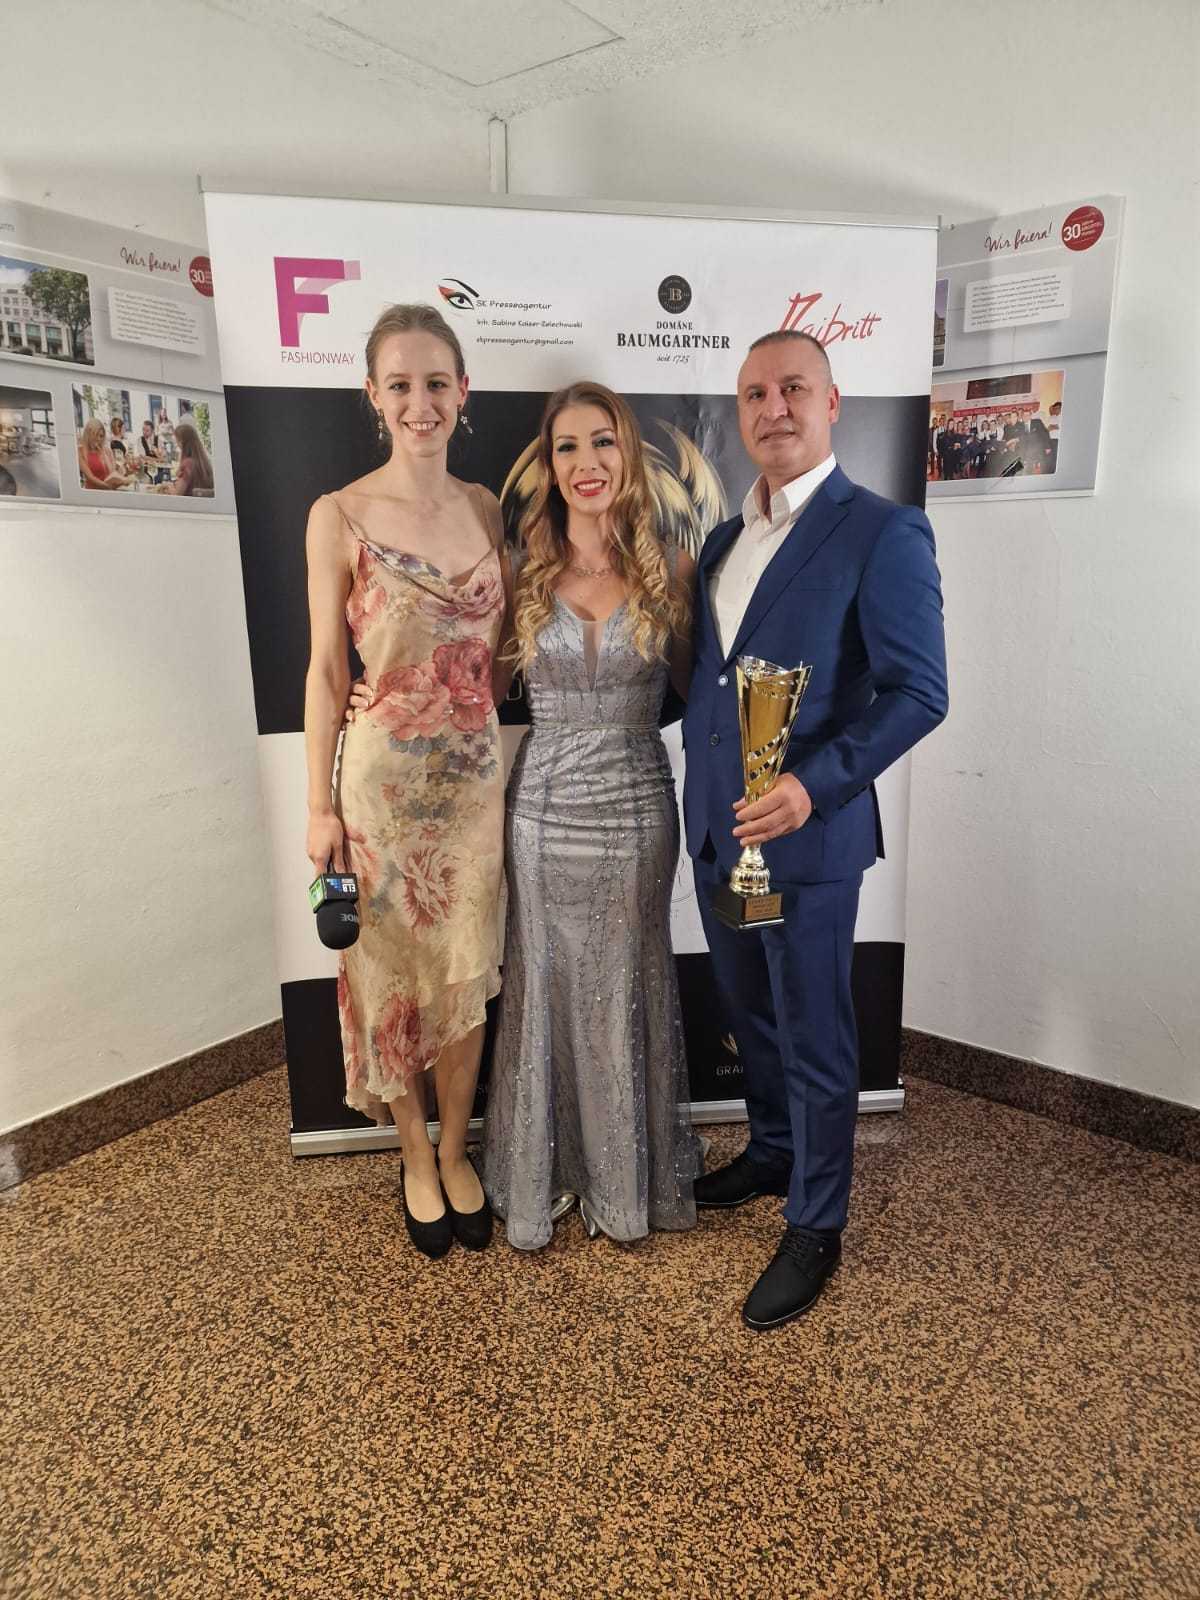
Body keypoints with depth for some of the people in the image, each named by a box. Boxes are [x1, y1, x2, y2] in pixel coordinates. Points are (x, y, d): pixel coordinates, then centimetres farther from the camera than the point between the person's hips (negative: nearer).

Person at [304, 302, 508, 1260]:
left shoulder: (486, 508, 3)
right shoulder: (339, 516, -8)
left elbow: (497, 648, 9)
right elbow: (326, 669, -6)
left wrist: (490, 748, 6)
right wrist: (321, 804, -5)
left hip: (476, 774, 3)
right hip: (384, 776, -3)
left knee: (467, 975, 12)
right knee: (394, 975, 10)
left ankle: (456, 1153, 35)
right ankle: (416, 1161, 33)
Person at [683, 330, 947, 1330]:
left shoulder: (884, 533, -10)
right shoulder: (725, 539, 12)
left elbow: (918, 693, -16)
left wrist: (815, 784, -27)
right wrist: (706, 798, 4)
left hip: (809, 835, -7)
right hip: (716, 831, 7)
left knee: (814, 1040, 8)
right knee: (750, 1014, 22)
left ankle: (816, 1228, 28)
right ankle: (773, 1153, 46)